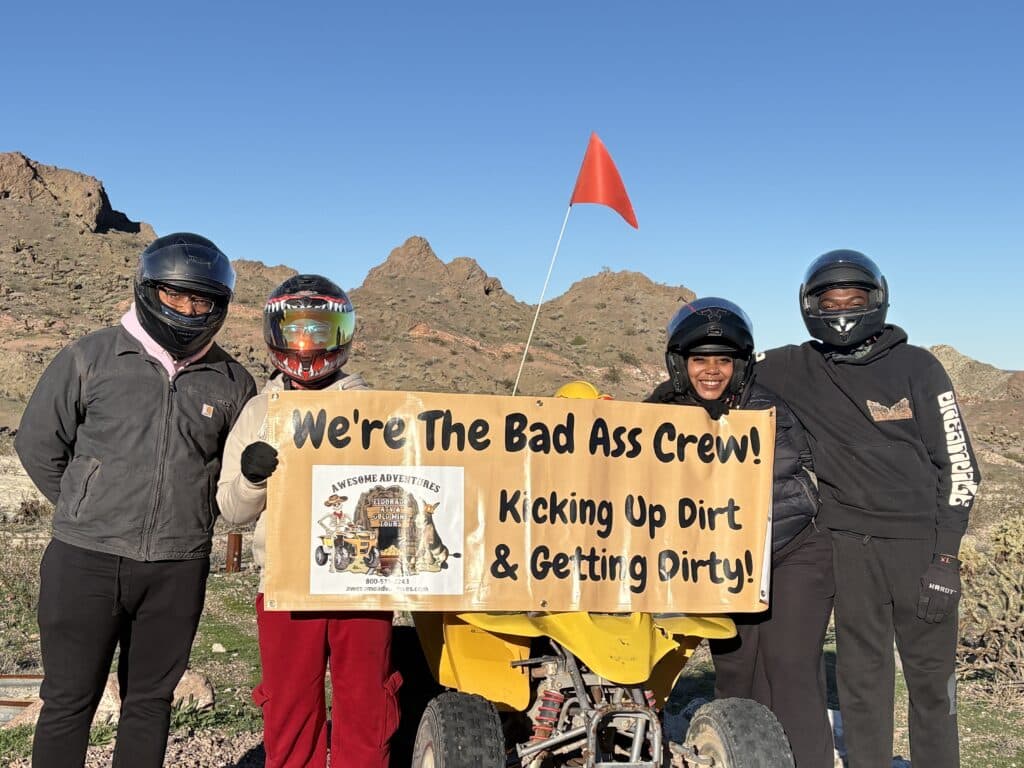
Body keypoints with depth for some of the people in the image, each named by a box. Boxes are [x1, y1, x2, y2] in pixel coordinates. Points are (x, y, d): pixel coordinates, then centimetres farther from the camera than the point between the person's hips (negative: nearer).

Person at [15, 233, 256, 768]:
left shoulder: (231, 382, 3)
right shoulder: (90, 358, -3)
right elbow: (37, 443, 4)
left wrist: (190, 515, 7)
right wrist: (86, 512, 6)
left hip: (179, 568, 2)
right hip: (86, 561, -2)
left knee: (150, 698, 15)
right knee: (69, 701, 7)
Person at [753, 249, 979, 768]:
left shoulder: (917, 367, -1)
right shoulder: (793, 369, 3)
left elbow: (957, 463, -1)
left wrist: (945, 555, -6)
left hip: (920, 541, -1)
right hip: (850, 544, 1)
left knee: (931, 672, 6)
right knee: (862, 672, 6)